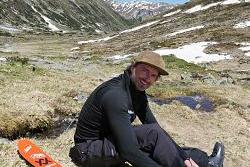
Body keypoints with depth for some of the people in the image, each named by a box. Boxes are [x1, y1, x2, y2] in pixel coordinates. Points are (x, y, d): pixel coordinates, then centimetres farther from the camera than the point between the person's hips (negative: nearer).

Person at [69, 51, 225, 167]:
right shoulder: (115, 95, -30)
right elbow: (129, 151, -35)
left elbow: (157, 128, 0)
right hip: (90, 152, -8)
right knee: (153, 134, -23)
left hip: (110, 142, 9)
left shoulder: (137, 92, -1)